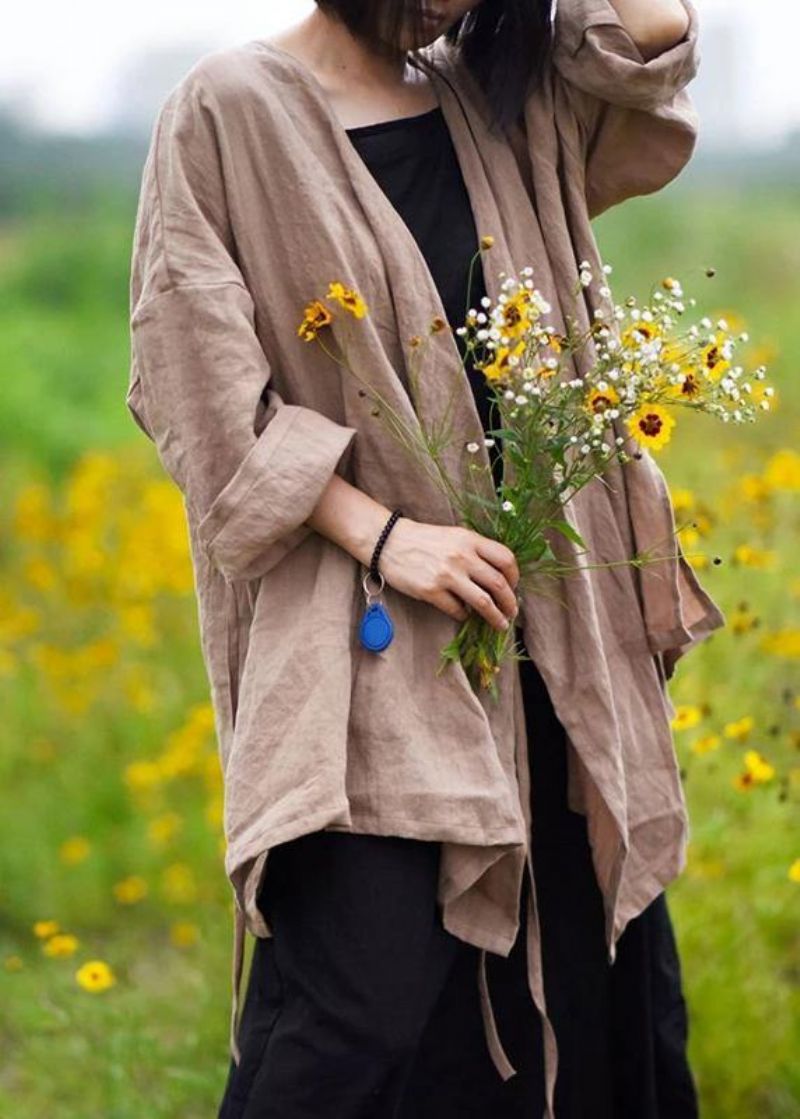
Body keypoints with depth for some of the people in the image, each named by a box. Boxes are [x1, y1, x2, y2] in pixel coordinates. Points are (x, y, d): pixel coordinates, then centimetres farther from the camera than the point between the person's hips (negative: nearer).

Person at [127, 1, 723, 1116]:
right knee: (370, 994, -13)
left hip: (528, 597, 6)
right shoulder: (231, 105, -4)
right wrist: (379, 532, -16)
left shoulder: (488, 108, 12)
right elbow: (190, 370, -10)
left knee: (602, 959, 9)